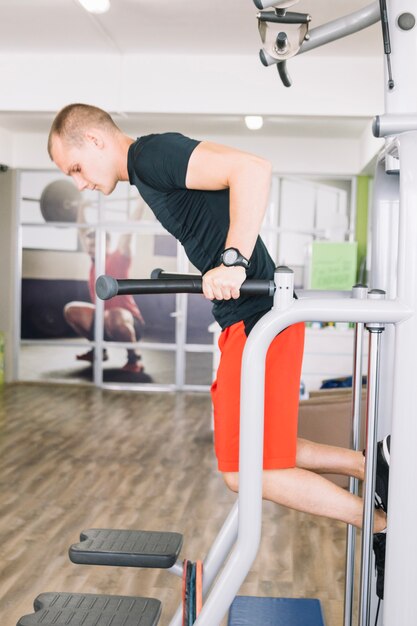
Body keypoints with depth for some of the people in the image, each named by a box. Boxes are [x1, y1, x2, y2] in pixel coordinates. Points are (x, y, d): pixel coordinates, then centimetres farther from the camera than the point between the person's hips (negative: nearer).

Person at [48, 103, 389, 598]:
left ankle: (380, 524, 8)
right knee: (258, 453, 17)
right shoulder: (148, 174, 19)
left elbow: (251, 169, -26)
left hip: (257, 322, -10)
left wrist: (233, 261, -30)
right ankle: (367, 463, 20)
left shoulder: (151, 154, -12)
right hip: (246, 319, 10)